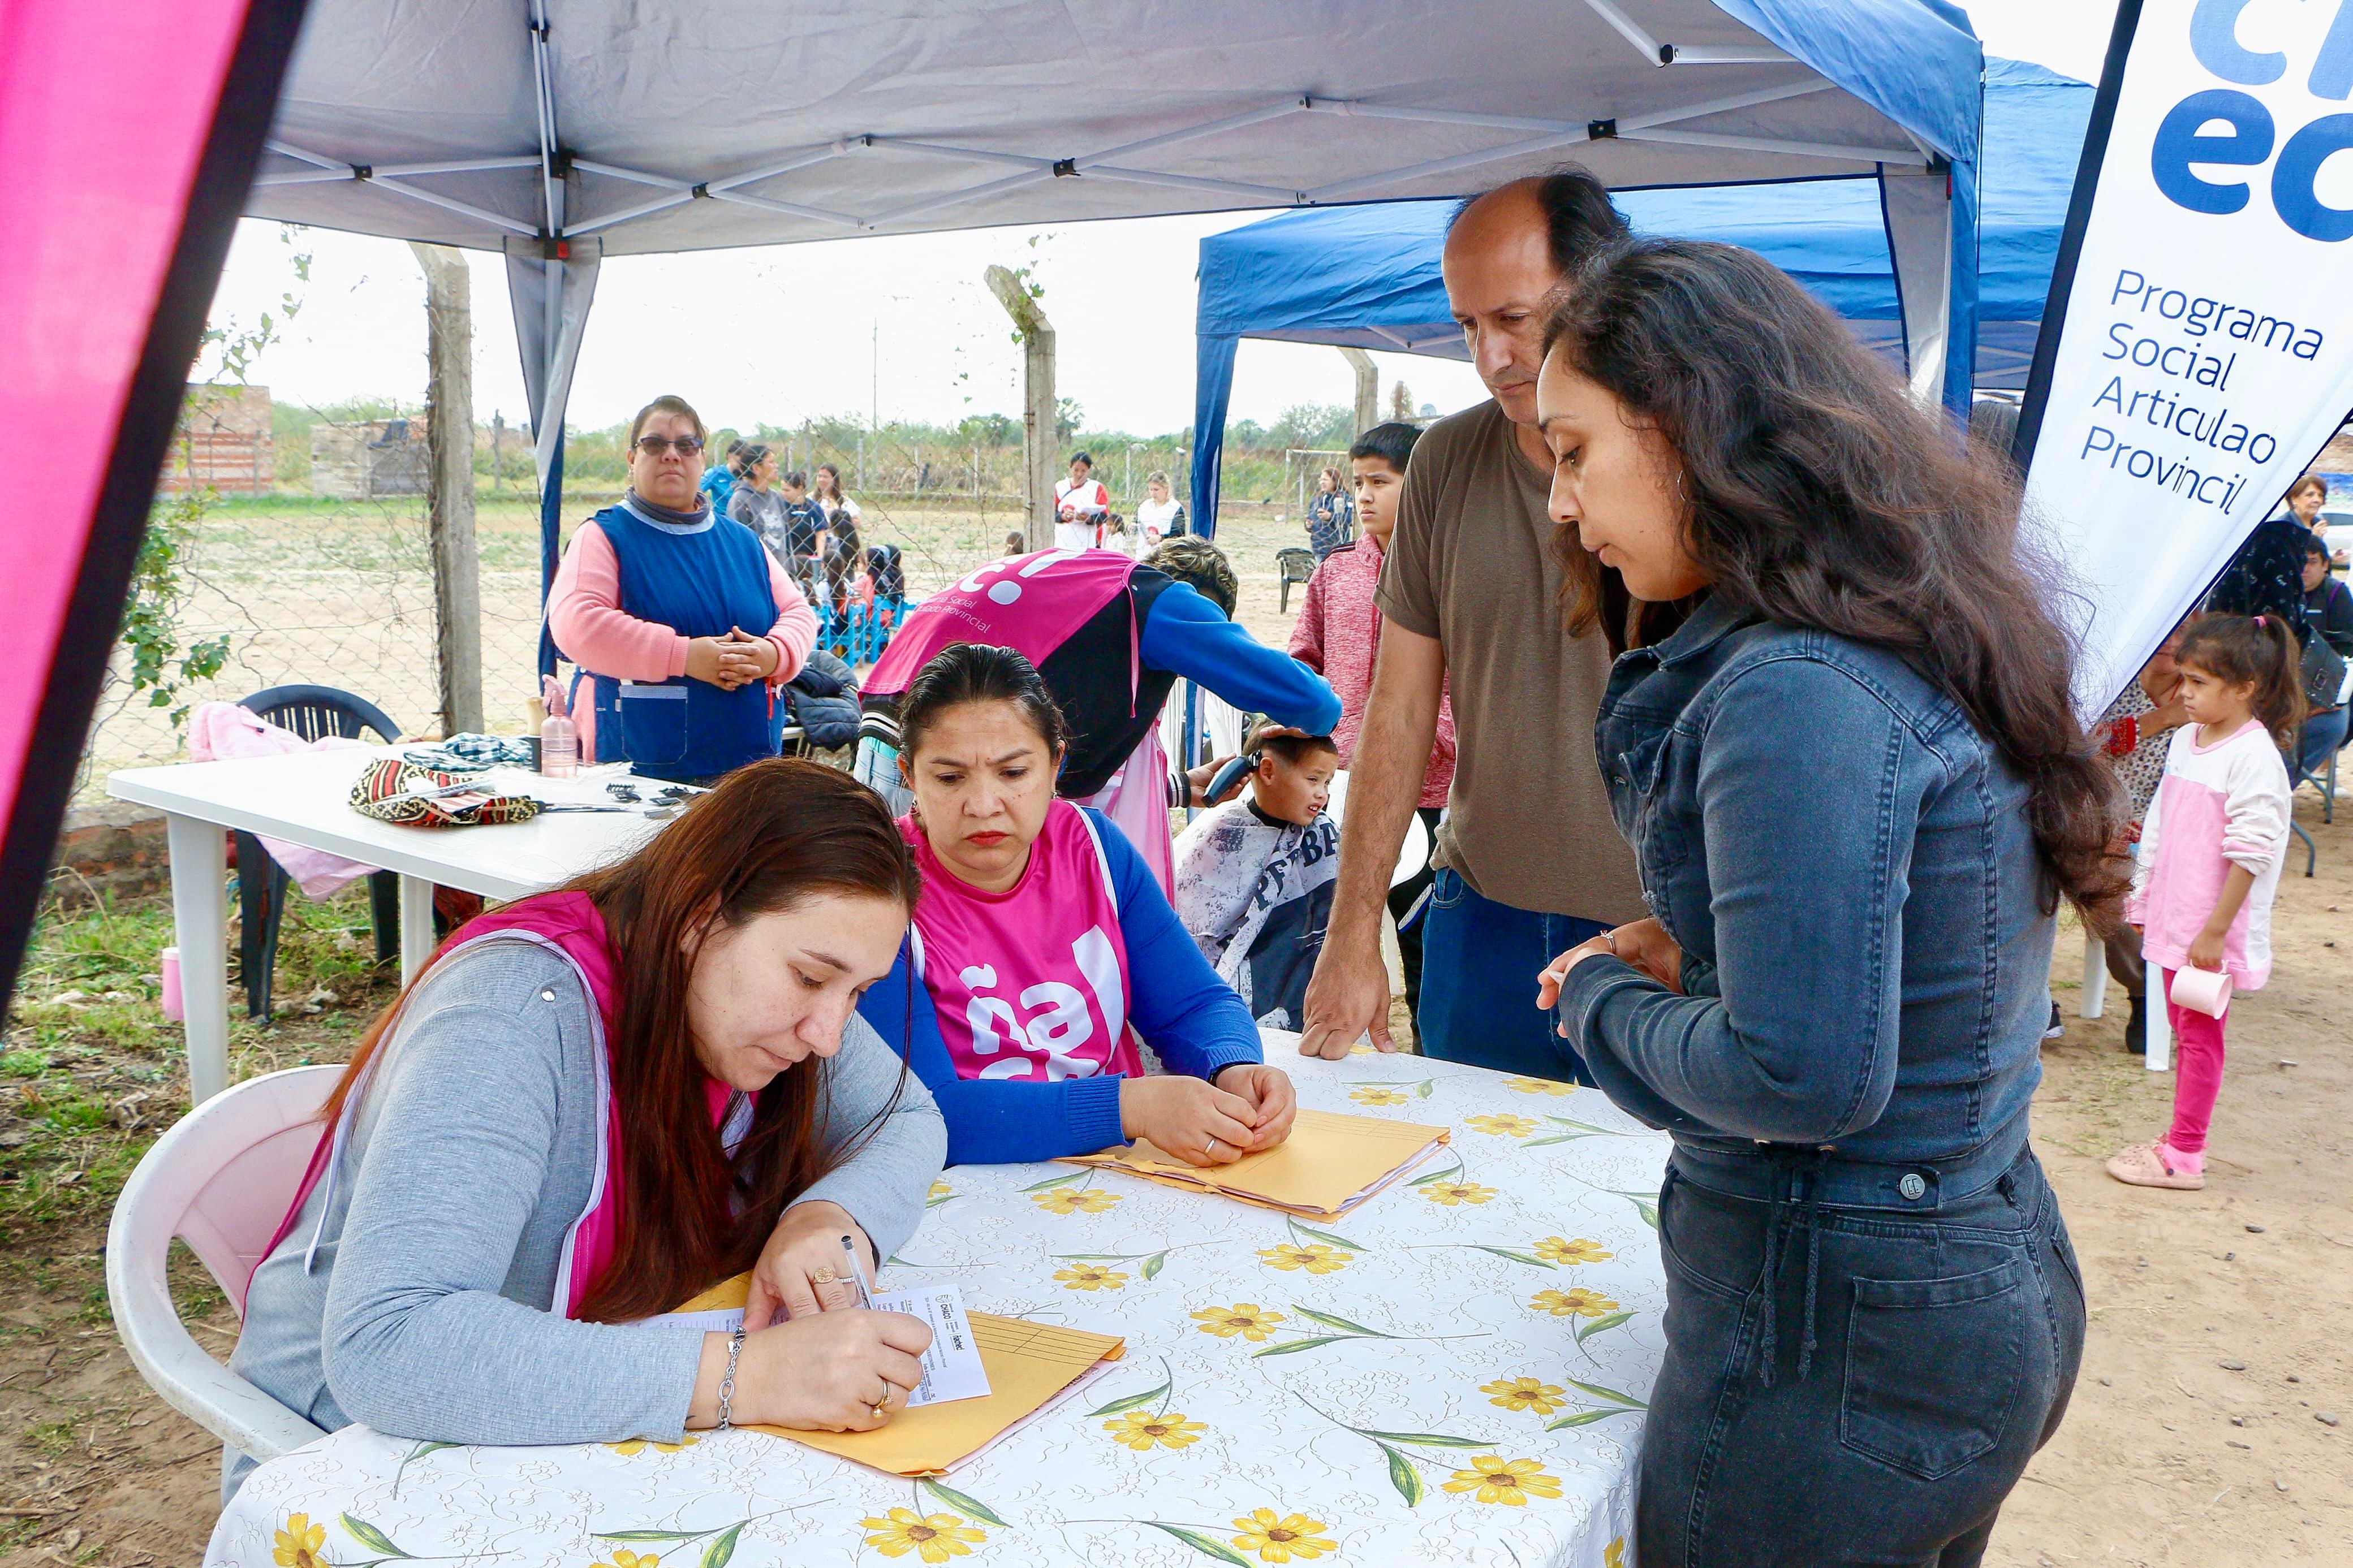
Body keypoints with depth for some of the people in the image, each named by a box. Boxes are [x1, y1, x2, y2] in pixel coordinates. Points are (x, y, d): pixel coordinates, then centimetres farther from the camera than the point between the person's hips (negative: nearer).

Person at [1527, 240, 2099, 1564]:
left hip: (1838, 1342, -9)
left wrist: (1609, 995, -10)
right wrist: (1691, 957, 6)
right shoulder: (1925, 642, 5)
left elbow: (1806, 1078, -27)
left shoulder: (1797, 694, -25)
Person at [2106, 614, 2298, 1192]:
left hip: (2211, 933, -8)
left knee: (2199, 1035, 2)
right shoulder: (2185, 740, 8)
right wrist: (2141, 900, 17)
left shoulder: (2253, 757, -17)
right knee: (2184, 1031, 15)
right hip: (2173, 923, 8)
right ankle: (2181, 1139, 25)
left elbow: (2250, 854, -20)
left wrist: (2215, 932, -20)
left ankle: (2184, 1158, 10)